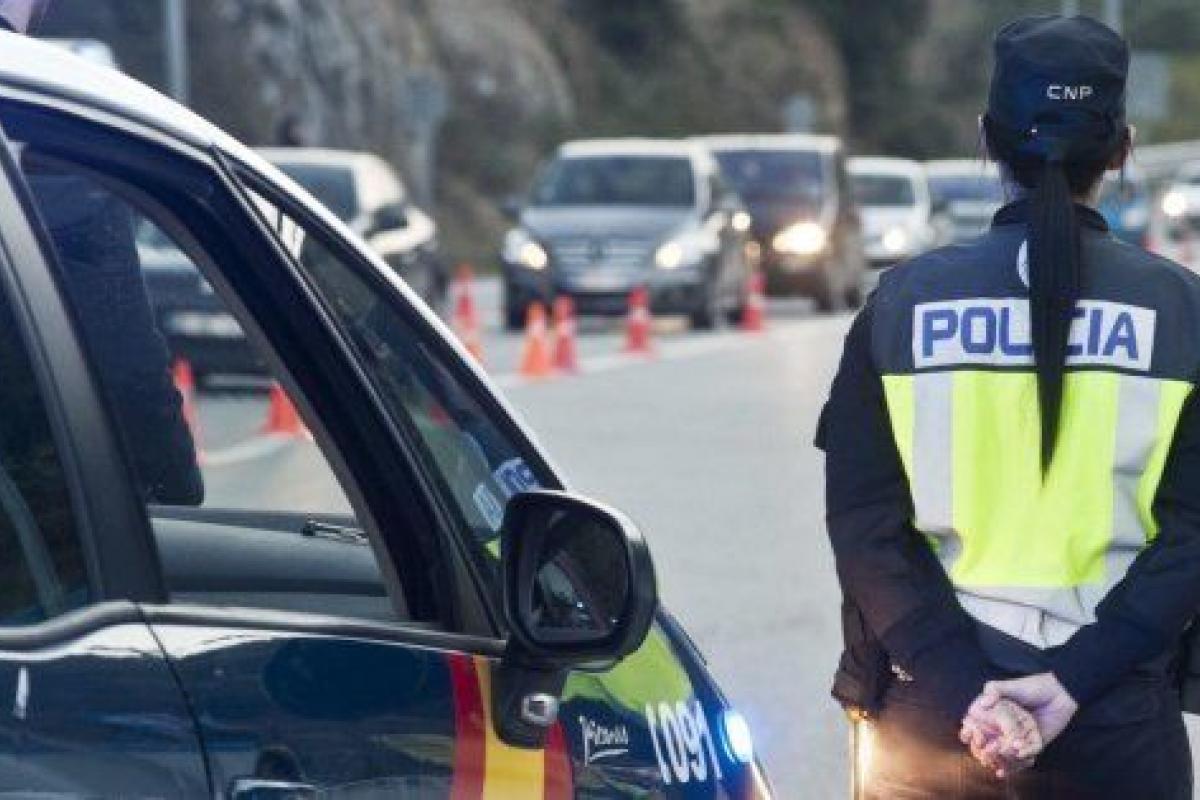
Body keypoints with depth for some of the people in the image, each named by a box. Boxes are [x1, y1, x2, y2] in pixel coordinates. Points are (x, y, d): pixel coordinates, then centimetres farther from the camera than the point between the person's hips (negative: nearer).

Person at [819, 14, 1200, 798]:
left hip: (930, 708, 1)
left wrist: (961, 689, -10)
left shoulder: (905, 300, -1)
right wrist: (1075, 681, -11)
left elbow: (865, 524, -6)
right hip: (1119, 719, -1)